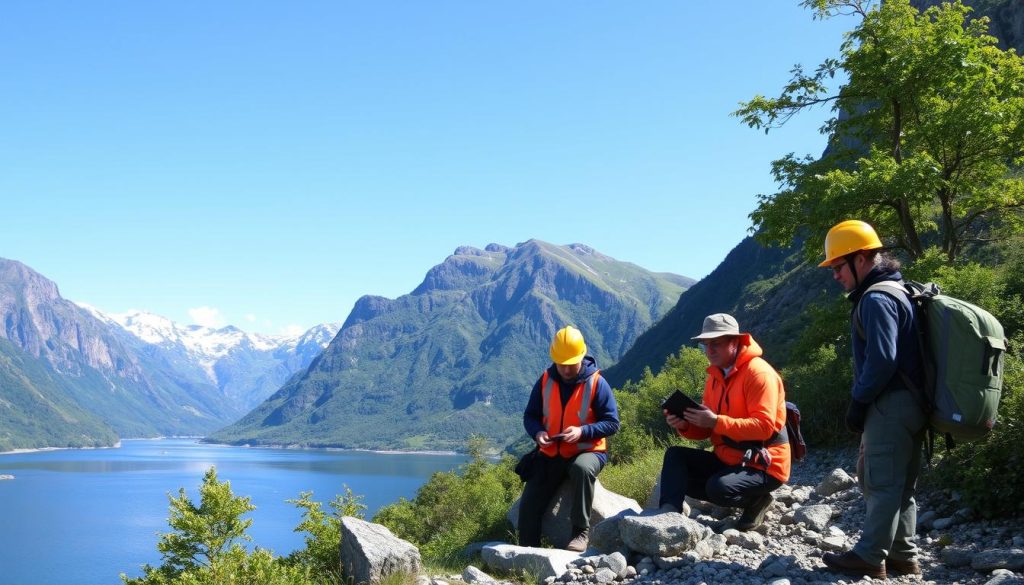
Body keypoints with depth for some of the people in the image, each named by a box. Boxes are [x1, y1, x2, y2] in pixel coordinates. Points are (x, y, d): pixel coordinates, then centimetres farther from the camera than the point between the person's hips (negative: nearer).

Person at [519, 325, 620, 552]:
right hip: (551, 454, 4)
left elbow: (612, 423, -10)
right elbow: (530, 415, 9)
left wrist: (582, 432, -26)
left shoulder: (596, 383, -10)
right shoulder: (545, 380, 1)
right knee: (528, 505, -11)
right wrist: (537, 432, -15)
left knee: (581, 469, -40)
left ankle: (581, 532, -28)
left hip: (588, 451, -4)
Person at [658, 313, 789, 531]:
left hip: (763, 466, -8)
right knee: (675, 456, -6)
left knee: (719, 488, -32)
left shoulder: (758, 373, -17)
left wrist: (716, 421, -33)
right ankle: (669, 514, -21)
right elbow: (706, 429, 10)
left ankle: (756, 500, -2)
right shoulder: (716, 376, 10)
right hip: (728, 459, 8)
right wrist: (684, 425, -12)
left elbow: (764, 427, -27)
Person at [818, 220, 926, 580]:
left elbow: (881, 360, -23)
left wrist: (858, 401, -13)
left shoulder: (876, 299, -14)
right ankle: (902, 556, 19)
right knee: (899, 484, 14)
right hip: (910, 403, 10)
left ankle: (870, 558, -1)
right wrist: (864, 401, 17)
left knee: (882, 483, -6)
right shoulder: (896, 292, 19)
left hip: (890, 405, -10)